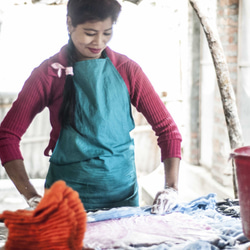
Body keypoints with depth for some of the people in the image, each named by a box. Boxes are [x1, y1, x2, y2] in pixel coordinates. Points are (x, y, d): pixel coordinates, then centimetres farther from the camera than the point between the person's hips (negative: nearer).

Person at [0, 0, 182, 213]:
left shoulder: (126, 69, -1)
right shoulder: (50, 73, -6)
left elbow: (166, 127, 0)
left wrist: (171, 187, -11)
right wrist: (31, 195, -16)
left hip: (123, 193, 2)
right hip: (67, 193, -2)